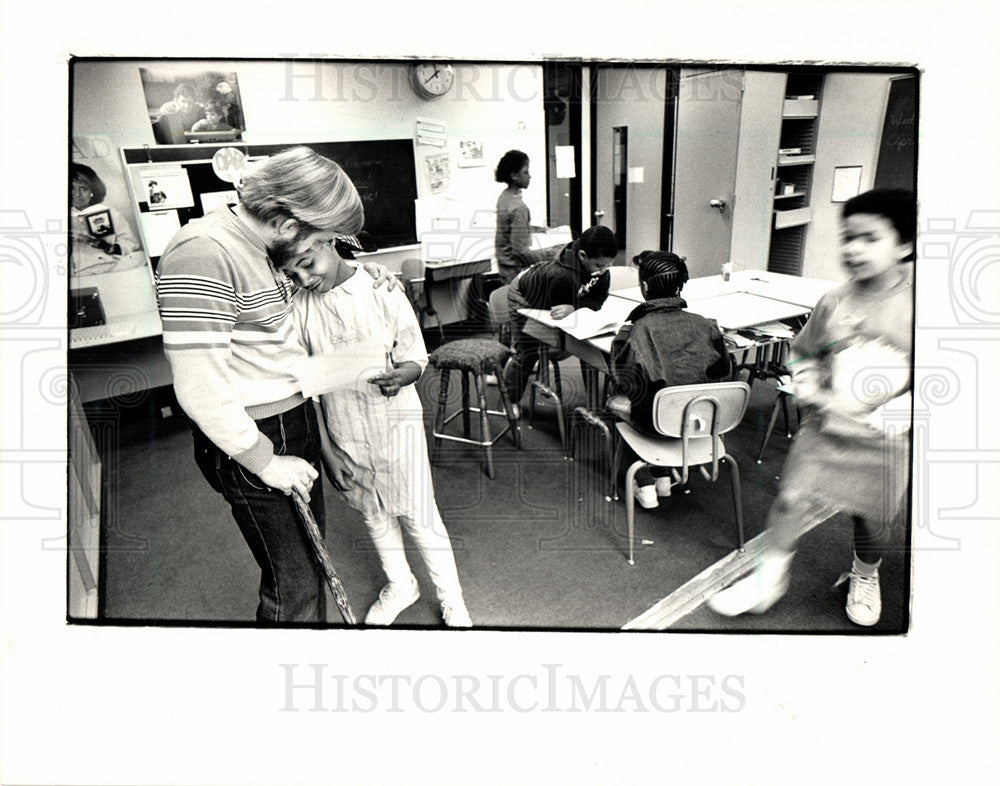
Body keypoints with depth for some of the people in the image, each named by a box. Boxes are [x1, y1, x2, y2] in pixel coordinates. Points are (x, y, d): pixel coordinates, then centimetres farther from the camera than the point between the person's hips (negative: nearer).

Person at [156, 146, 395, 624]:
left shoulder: (263, 248, 7)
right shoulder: (202, 255, -23)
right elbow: (200, 390, -26)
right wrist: (265, 461, -18)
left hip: (297, 422, 10)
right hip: (252, 443, -10)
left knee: (311, 554, 21)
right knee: (294, 588, 0)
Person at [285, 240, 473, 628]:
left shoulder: (382, 290, -13)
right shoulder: (299, 309, -7)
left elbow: (417, 358, -7)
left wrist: (402, 374, -31)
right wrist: (326, 450, -3)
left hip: (396, 421, -3)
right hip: (342, 431, 3)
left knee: (418, 513, 5)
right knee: (373, 513, 19)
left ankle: (451, 599, 25)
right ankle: (400, 585, 43)